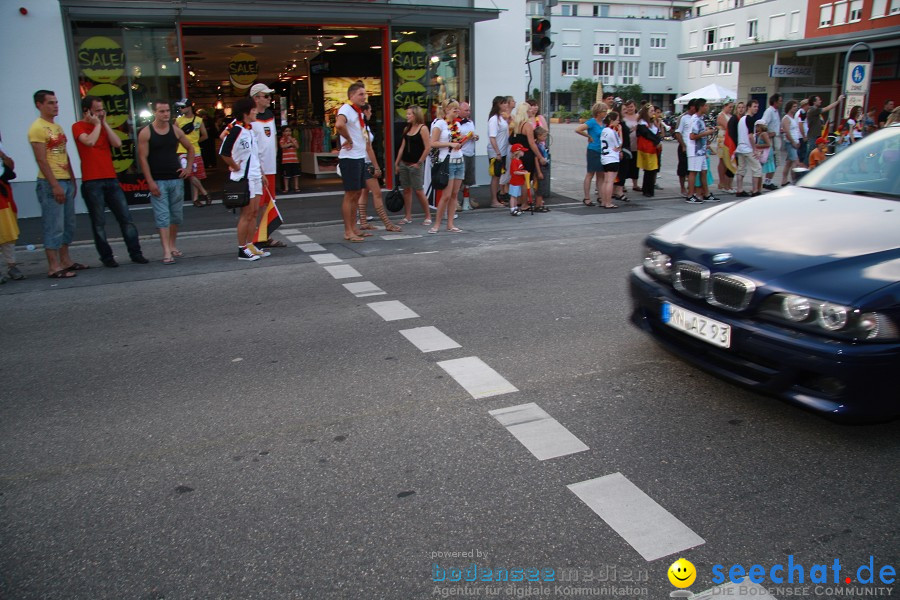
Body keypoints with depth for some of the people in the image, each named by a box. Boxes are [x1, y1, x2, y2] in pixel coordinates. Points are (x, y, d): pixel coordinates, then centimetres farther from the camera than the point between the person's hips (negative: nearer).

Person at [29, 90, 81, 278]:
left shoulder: (57, 126, 16)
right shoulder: (37, 128, -10)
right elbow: (41, 160, -16)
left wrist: (72, 180, 17)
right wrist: (55, 185, -19)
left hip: (66, 181, 9)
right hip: (50, 183, -9)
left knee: (68, 225, 14)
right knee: (54, 227, -7)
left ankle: (65, 261, 24)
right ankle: (54, 267, -3)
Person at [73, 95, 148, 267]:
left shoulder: (103, 126, 16)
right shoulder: (78, 127, -1)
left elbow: (117, 143, 1)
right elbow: (89, 141, -20)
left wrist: (104, 123, 1)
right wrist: (97, 124, -7)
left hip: (111, 180, 5)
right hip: (92, 182, -5)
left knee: (126, 218, 3)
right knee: (99, 223, 1)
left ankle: (135, 253, 9)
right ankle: (106, 256, 11)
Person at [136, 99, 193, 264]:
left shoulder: (175, 130, 6)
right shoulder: (145, 133, -4)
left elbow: (190, 148, 20)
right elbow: (143, 158, -7)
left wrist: (189, 168, 9)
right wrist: (150, 182, -13)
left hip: (176, 179, 4)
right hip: (157, 181, -4)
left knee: (176, 215, 11)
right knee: (162, 217, -7)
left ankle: (173, 246, 26)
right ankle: (166, 252, -9)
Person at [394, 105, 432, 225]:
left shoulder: (422, 128, -8)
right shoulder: (406, 129, 12)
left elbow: (428, 147, -13)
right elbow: (402, 147, 14)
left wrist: (419, 163, -12)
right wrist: (397, 163, 11)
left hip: (415, 165, -6)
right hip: (404, 164, 6)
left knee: (419, 191, -4)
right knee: (406, 190, 7)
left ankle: (428, 216, 8)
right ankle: (408, 217, 14)